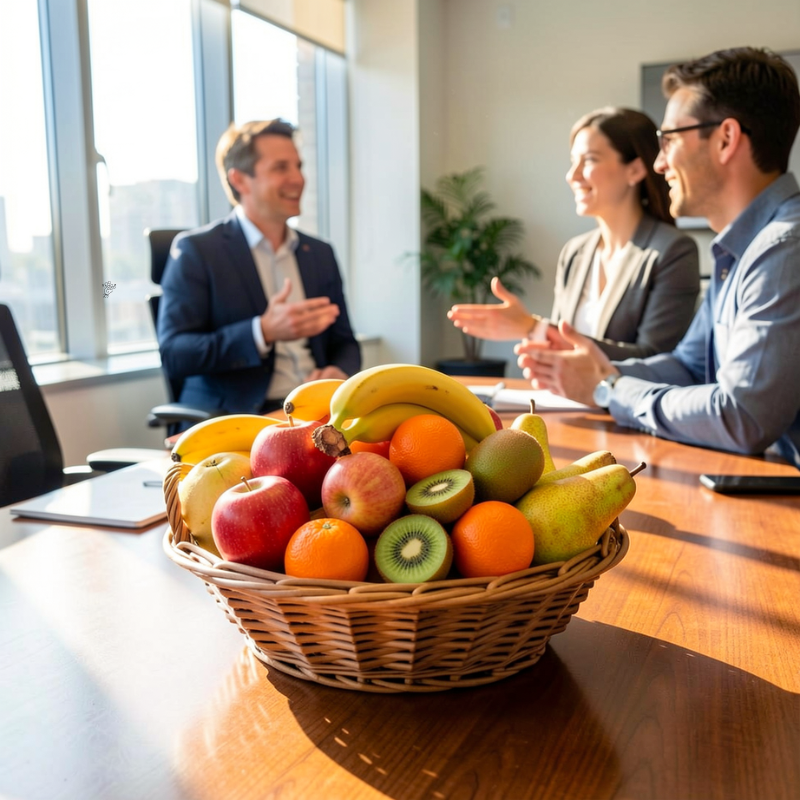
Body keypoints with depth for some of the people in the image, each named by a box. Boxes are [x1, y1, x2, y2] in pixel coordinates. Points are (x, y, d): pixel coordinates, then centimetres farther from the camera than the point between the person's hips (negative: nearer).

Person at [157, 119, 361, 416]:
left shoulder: (320, 254, 15)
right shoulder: (196, 250, -1)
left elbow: (344, 343, 18)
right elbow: (174, 354, -9)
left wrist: (339, 374, -6)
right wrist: (264, 332, -22)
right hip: (233, 417, -5)